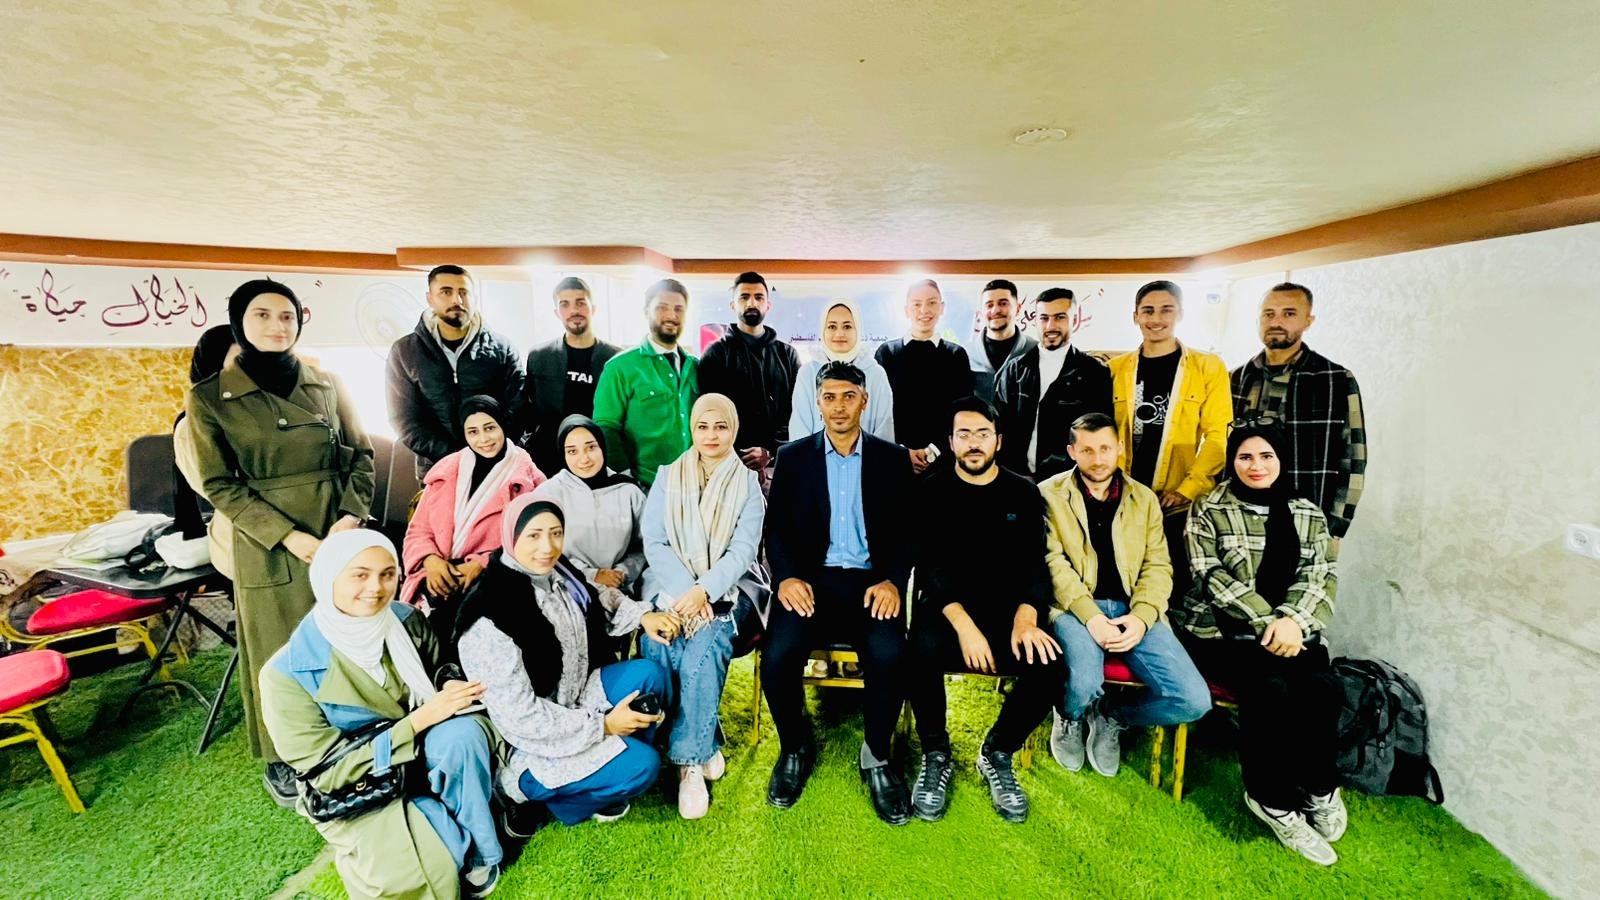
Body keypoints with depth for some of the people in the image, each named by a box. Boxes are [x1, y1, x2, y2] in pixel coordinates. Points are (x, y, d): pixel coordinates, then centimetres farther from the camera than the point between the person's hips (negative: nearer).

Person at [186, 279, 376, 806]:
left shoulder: (327, 386, 3)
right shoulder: (209, 398, -4)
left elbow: (361, 456, 5)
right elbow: (220, 485, -6)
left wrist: (351, 516, -10)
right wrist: (290, 536, -16)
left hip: (341, 538, 2)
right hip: (270, 550, -2)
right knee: (282, 655, 12)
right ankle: (282, 757, 34)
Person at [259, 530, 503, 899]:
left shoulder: (406, 621, -10)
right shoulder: (288, 673, -19)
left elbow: (438, 670, 9)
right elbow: (326, 772, -16)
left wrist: (452, 685, -17)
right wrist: (419, 720, -26)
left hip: (425, 757, 4)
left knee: (463, 732, -32)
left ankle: (480, 855, -11)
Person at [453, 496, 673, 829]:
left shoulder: (558, 573, -8)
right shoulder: (491, 619, -30)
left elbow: (601, 600, 14)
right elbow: (519, 717, -27)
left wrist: (643, 616, -3)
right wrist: (602, 725, -21)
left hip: (573, 696, 7)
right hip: (527, 739, -7)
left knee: (650, 676, -5)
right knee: (642, 765, -15)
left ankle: (623, 754, 13)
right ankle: (529, 792, 4)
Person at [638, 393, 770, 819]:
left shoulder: (748, 484, 4)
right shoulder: (667, 477, 8)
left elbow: (742, 551, -5)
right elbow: (654, 544, 0)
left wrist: (704, 591, -22)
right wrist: (684, 591, -17)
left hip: (729, 589, -1)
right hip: (673, 586, 2)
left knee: (705, 645, -29)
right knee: (659, 645, -27)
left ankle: (688, 758, -11)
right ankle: (706, 748, -8)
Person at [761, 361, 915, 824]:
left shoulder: (893, 459, 9)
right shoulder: (792, 456, 9)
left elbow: (907, 531, 5)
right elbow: (777, 528, 5)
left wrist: (893, 580, -13)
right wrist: (786, 577, -13)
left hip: (871, 581, 0)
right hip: (811, 579, 1)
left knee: (888, 656, -27)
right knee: (778, 655, -24)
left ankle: (876, 755, 4)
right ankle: (795, 747, 8)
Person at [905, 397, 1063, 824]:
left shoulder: (1023, 493, 8)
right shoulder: (933, 490, 2)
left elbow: (1034, 564, 1)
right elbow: (930, 564, -7)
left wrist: (1025, 616, -19)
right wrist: (963, 623, -22)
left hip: (1007, 605, 3)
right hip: (946, 603, -2)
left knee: (1050, 665, -25)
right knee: (922, 650, -33)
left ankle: (997, 753, 5)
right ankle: (936, 755, -3)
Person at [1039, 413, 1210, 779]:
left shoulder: (1144, 498, 13)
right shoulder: (1050, 494, 1)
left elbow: (1157, 566, 8)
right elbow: (1052, 561, -7)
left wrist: (1141, 616, -10)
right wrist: (1090, 616, -18)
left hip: (1133, 610, 4)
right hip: (1076, 607, -4)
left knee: (1194, 700, -14)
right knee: (1083, 684, -30)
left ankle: (1111, 717, 18)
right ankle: (1069, 718, 11)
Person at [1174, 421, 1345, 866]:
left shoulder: (1309, 514, 13)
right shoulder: (1208, 509, 1)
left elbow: (1319, 577, 2)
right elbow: (1212, 577, -7)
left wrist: (1292, 620, -17)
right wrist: (1268, 621, -17)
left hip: (1291, 629, 4)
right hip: (1220, 628, -3)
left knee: (1324, 688, -25)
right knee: (1272, 690, -28)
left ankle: (1319, 787, 0)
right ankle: (1273, 798, -8)